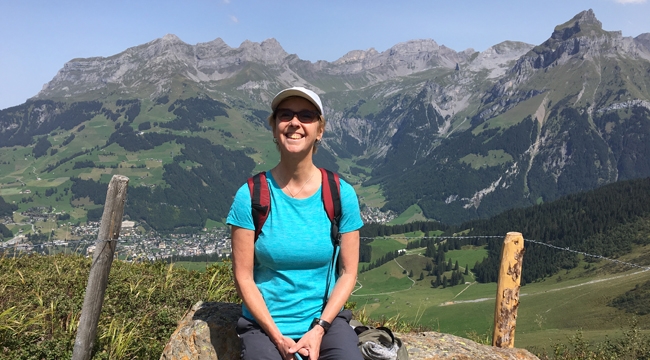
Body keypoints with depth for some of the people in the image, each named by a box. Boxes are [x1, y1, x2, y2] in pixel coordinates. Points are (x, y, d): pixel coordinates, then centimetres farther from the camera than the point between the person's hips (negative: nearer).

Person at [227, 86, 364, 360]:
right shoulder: (250, 196, -9)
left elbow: (348, 272, -1)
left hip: (326, 320, 1)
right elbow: (243, 277, -6)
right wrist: (278, 337, -12)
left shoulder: (342, 194, -6)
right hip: (266, 323, 0)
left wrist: (318, 330, -11)